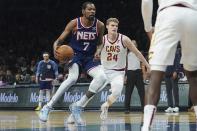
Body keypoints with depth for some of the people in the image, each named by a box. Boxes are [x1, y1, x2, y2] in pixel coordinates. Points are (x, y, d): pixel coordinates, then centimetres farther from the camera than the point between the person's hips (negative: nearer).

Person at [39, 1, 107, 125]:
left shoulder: (99, 25, -5)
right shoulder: (74, 23, -12)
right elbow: (60, 40, -8)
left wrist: (98, 51, -12)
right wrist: (55, 47, -32)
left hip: (90, 57, 4)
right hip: (75, 54, -3)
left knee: (102, 77, -22)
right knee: (73, 78, -31)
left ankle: (78, 107, -12)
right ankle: (48, 107, -23)